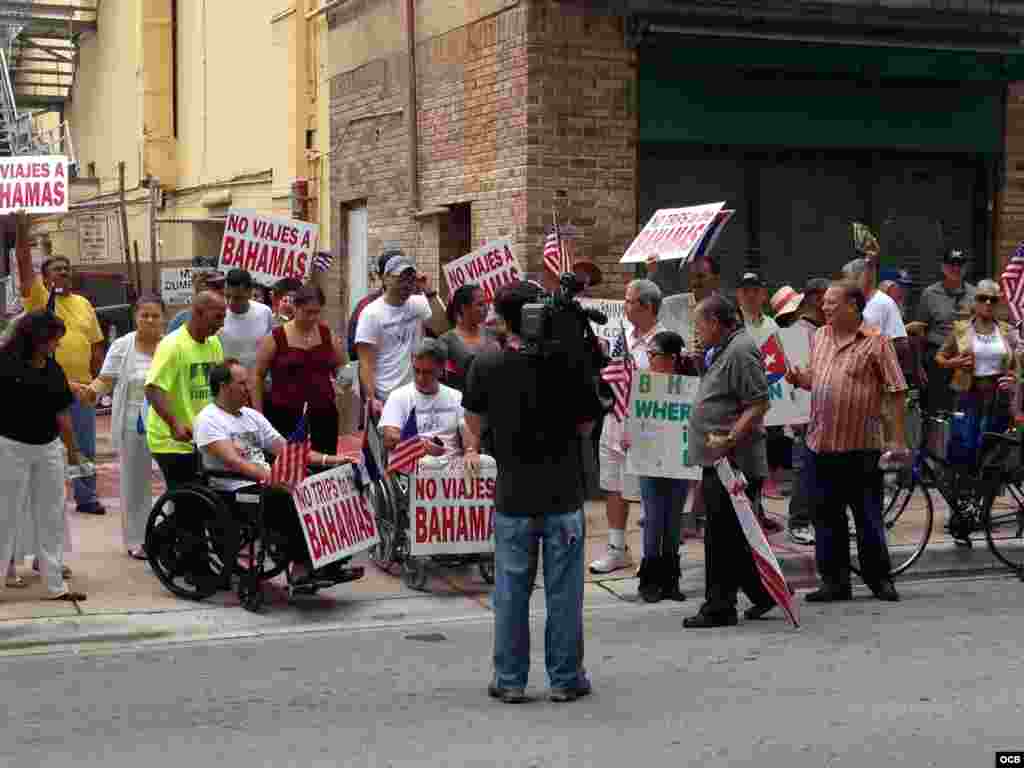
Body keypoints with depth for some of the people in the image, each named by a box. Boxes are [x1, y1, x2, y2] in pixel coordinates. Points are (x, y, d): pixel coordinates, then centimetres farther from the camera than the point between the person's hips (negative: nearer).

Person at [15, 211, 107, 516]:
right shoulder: (38, 297, -1)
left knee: (85, 448, 10)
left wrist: (94, 378, 8)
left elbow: (96, 345, 14)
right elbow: (24, 264, -15)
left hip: (81, 387, 4)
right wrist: (22, 231, -25)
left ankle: (86, 497, 21)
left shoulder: (84, 304, 11)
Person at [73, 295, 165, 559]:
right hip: (133, 425, 0)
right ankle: (136, 539, 18)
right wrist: (90, 391, -23)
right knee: (135, 482, 8)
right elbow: (105, 380, -3)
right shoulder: (121, 346, -2)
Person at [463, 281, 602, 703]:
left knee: (511, 592, 10)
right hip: (564, 494, -1)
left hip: (512, 497, 1)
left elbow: (474, 420, 10)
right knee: (564, 592, 8)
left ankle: (510, 680, 16)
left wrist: (472, 449, 28)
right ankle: (566, 679, 15)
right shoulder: (568, 363, -11)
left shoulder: (486, 364, -6)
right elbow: (586, 424, -3)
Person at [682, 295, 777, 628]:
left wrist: (729, 441, -25)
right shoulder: (724, 350, 18)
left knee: (723, 537, -4)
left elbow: (759, 404, -21)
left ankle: (719, 608, 2)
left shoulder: (741, 351, -14)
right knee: (727, 537, 14)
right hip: (718, 462, 10)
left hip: (733, 462, -10)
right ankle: (763, 592, 24)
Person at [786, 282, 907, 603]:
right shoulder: (819, 337, 13)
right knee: (827, 515, 9)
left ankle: (878, 578, 16)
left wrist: (897, 439, -10)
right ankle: (834, 580, 17)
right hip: (821, 443, 6)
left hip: (860, 444, -6)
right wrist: (799, 378, 1)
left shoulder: (875, 341, -6)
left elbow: (895, 391, -6)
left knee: (868, 515, 2)